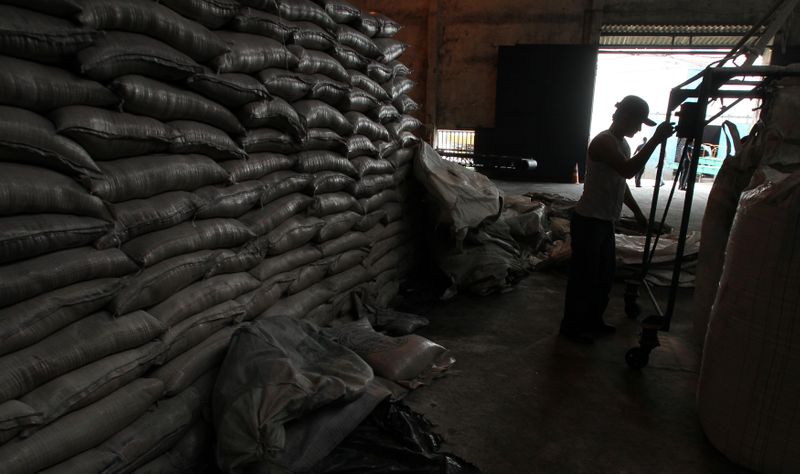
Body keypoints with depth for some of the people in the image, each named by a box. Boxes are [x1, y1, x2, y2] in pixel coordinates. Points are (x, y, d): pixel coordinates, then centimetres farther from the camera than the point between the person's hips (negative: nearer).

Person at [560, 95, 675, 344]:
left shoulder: (621, 143, 14)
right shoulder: (604, 141, -17)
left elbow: (622, 183, 23)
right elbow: (628, 171, -33)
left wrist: (638, 212, 24)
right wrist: (656, 139, -30)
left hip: (605, 221, 10)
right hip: (588, 221, -10)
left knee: (604, 276, 17)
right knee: (584, 275, 0)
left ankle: (593, 321, 32)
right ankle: (572, 326, 14)